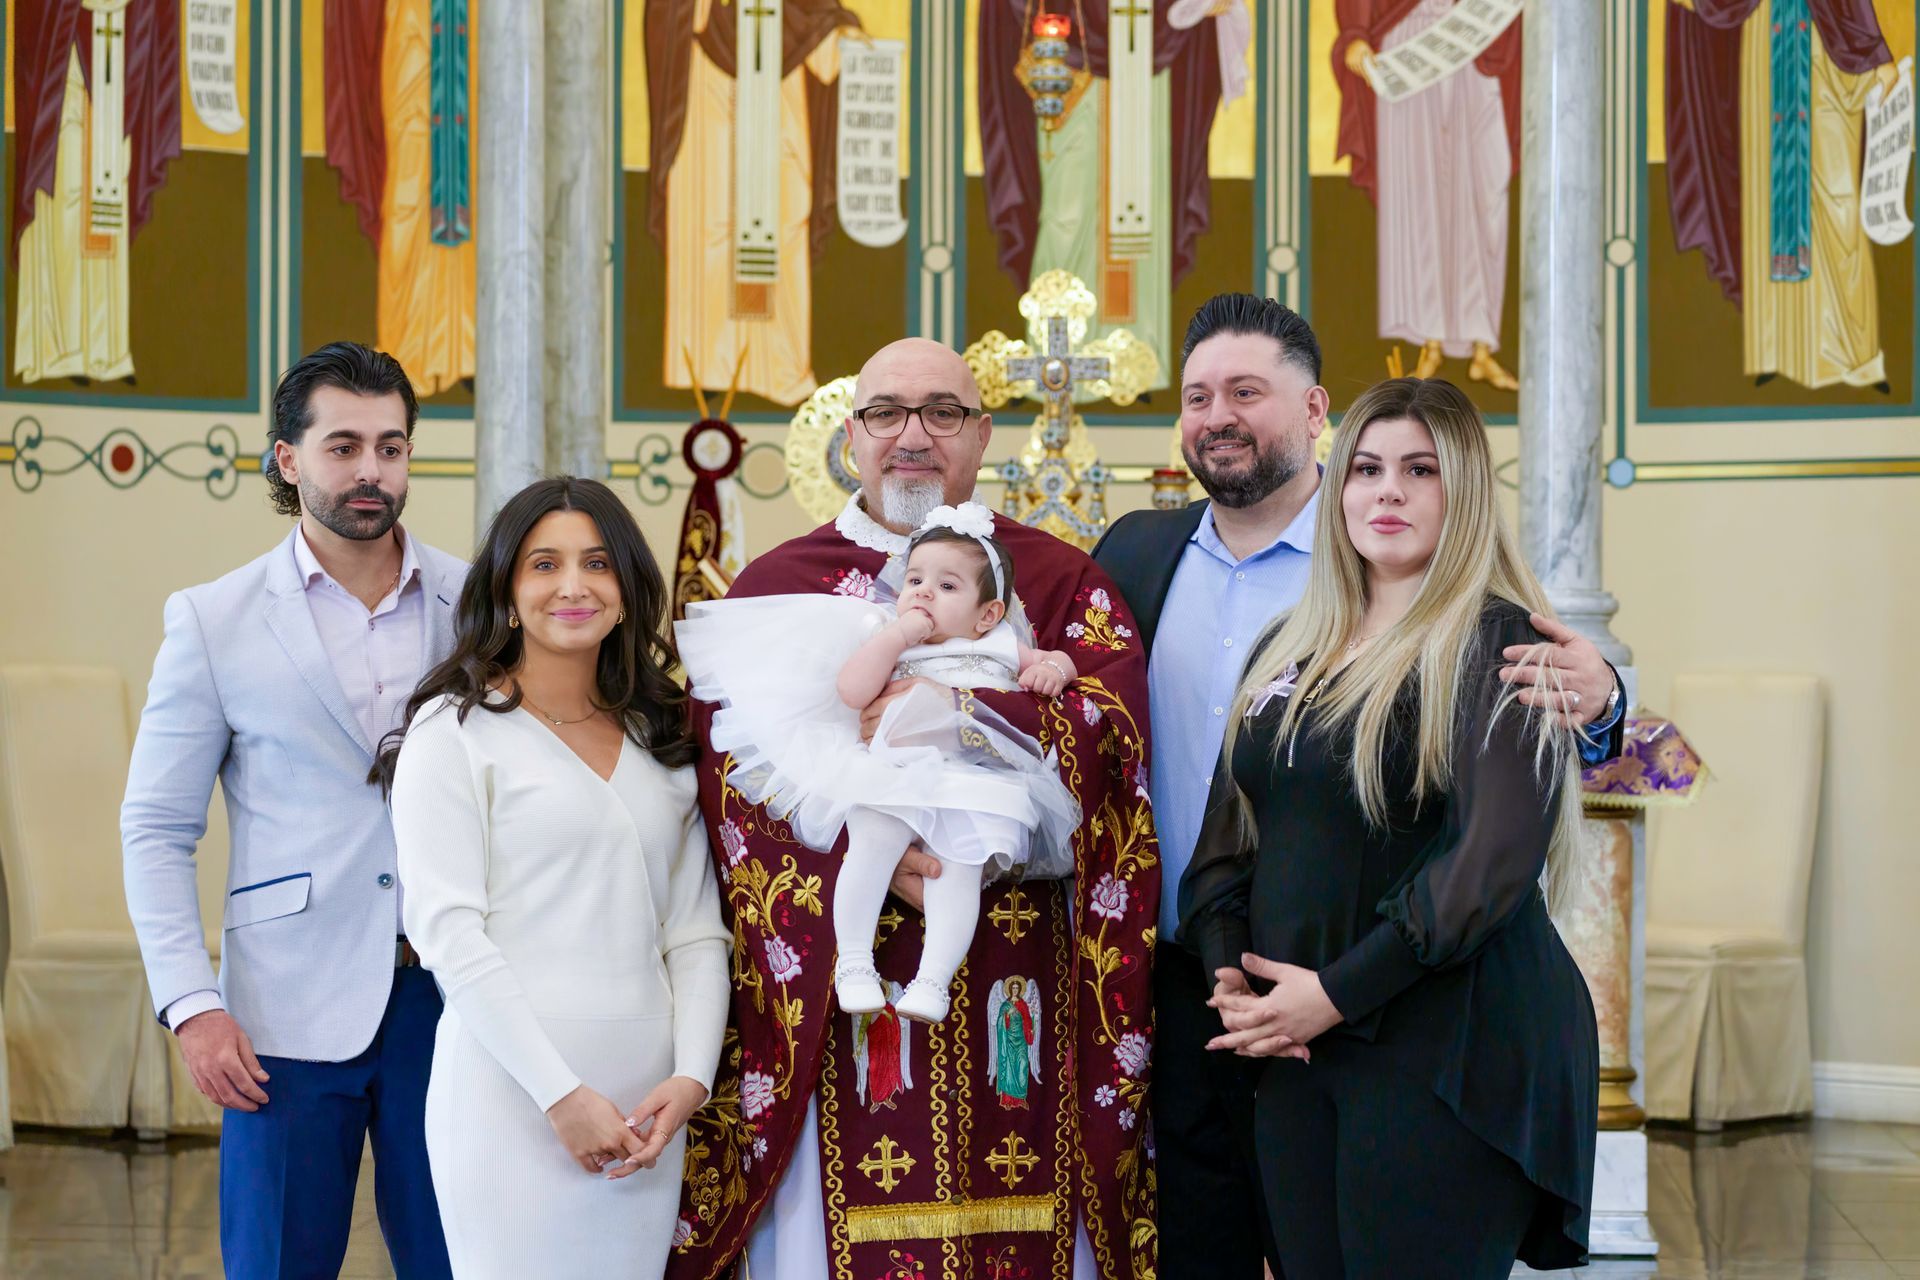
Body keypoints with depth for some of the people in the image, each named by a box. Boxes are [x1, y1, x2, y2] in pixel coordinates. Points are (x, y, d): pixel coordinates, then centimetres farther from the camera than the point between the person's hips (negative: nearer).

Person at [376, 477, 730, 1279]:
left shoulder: (661, 740, 16)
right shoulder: (455, 727, 0)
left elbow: (696, 932, 12)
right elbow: (444, 928, -9)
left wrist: (691, 1076, -5)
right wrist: (561, 1094, -14)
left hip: (646, 1107, 5)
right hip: (512, 1091, -4)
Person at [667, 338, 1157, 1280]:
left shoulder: (1062, 583, 11)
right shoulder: (774, 588, 10)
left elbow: (1109, 728, -5)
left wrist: (959, 708, -18)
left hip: (1013, 996, 0)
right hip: (839, 987, 0)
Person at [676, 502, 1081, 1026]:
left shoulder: (998, 648, 21)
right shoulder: (886, 641, 17)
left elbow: (1058, 659, 29)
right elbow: (851, 691, 0)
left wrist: (1051, 668, 5)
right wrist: (895, 636, -3)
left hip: (970, 787, 1)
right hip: (889, 780, 0)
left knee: (959, 864, -25)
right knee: (870, 844, -28)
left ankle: (933, 978, -26)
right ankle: (853, 962, -22)